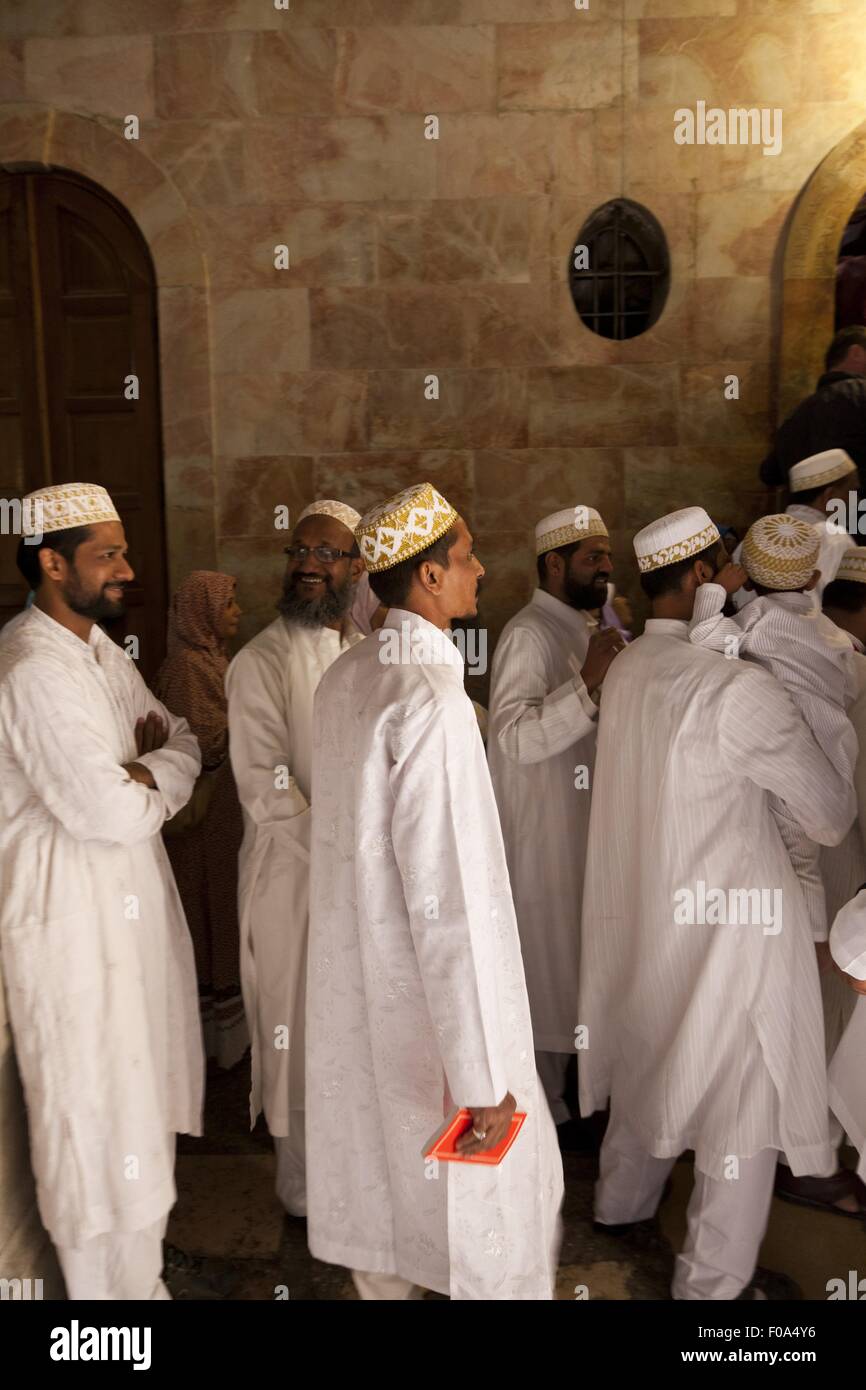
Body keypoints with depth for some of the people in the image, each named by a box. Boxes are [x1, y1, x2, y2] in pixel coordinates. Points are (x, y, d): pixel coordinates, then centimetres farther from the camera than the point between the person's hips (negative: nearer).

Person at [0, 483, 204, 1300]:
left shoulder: (96, 648, 8)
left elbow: (183, 743, 11)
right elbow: (111, 812, -26)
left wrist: (144, 771, -10)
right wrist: (159, 773, -6)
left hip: (127, 903, 10)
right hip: (72, 921, -9)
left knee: (137, 1102, 22)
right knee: (99, 1118, 6)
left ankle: (136, 1266, 42)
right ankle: (114, 1280, 26)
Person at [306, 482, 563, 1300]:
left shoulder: (342, 679, 1)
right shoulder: (433, 702, -24)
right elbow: (449, 898, -26)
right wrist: (481, 1074, -21)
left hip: (353, 982, 8)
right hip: (427, 997, -8)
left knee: (373, 1160, 23)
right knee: (497, 1183, 12)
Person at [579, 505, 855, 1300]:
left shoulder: (627, 671, -2)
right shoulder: (740, 688, -23)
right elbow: (829, 814, -12)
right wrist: (836, 820, 10)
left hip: (642, 907, 8)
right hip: (726, 922, -7)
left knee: (655, 1058, 27)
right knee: (742, 1101, 11)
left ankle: (622, 1202, 49)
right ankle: (712, 1283, 28)